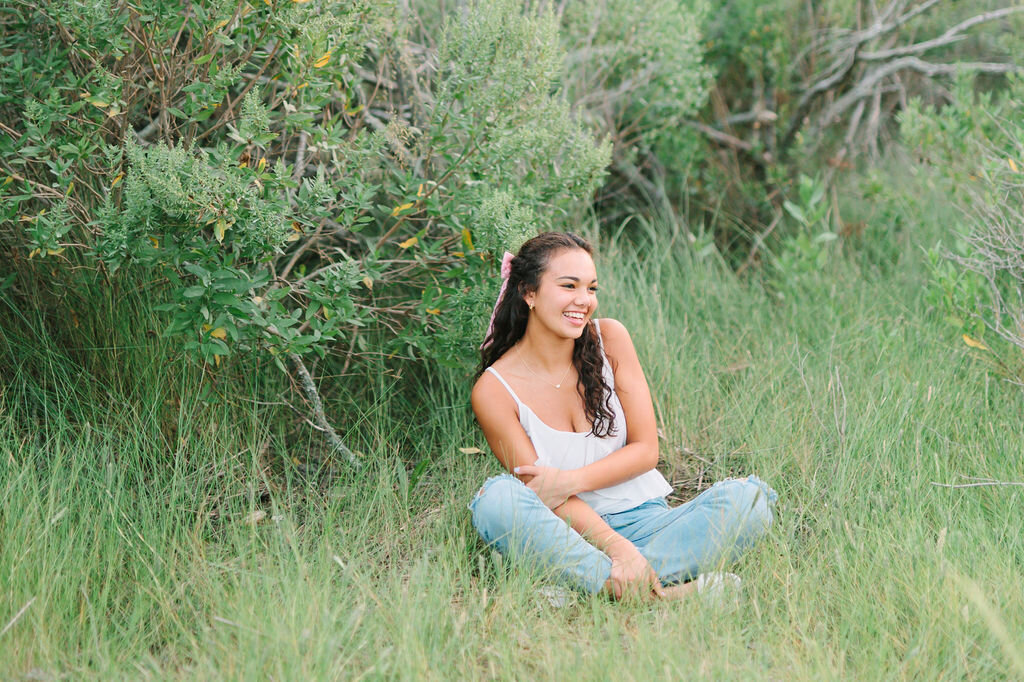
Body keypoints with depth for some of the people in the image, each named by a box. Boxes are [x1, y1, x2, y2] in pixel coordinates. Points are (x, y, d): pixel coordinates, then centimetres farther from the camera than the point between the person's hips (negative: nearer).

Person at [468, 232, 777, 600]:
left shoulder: (610, 339, -1)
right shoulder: (494, 390, -9)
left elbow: (646, 449, 0)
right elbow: (541, 490, -13)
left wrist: (573, 480, -18)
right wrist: (618, 547, -27)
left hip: (644, 519, 3)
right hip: (572, 534, -2)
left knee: (747, 498, -22)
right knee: (496, 497, -33)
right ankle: (653, 593, -36)